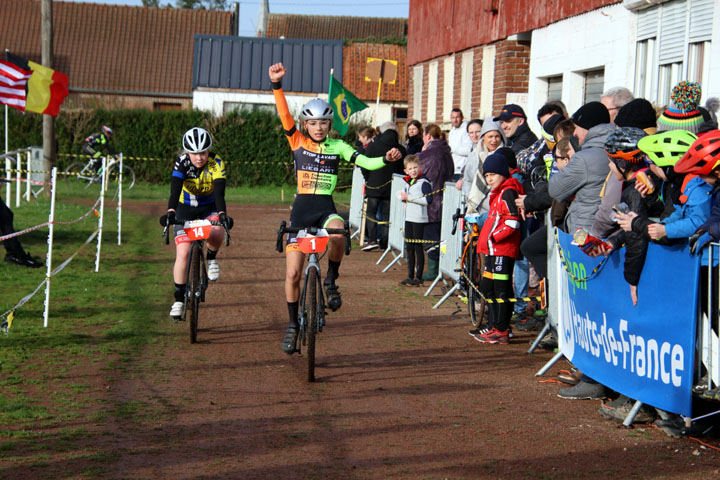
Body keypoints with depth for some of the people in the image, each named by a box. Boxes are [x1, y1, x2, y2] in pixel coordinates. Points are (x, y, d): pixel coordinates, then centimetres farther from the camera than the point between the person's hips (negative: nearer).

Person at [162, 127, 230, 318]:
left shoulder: (216, 163, -22)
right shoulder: (182, 163, -21)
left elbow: (219, 193, -32)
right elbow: (175, 191, -33)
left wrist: (222, 214, -50)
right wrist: (170, 212, -51)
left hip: (209, 206, 0)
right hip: (186, 207, 0)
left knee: (216, 232, -34)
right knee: (183, 253, -12)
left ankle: (211, 258, -2)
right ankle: (179, 299, 1)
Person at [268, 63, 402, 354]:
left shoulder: (337, 147, 5)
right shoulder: (297, 142, 3)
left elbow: (367, 163, -4)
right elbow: (284, 114, -9)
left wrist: (387, 159, -23)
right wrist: (276, 84, -21)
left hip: (326, 208, 0)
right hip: (301, 209, 0)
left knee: (338, 235, -37)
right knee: (293, 273, -2)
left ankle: (331, 280, -9)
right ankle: (293, 324, 18)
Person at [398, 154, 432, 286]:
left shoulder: (423, 182, -11)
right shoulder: (408, 183, 13)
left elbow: (428, 199, -21)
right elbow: (403, 195, 28)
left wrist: (409, 197, -18)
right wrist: (403, 197, 3)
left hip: (419, 219, -8)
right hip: (408, 218, 8)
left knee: (418, 248, -3)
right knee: (409, 248, 12)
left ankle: (418, 277, 1)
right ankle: (410, 276, 20)